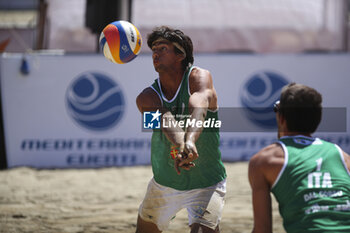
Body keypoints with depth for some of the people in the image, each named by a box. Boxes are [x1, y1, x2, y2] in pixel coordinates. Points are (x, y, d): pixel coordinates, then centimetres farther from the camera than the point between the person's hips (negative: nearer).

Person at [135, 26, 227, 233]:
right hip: (163, 184, 4)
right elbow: (165, 120, -33)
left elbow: (199, 109, -37)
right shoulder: (147, 98, -10)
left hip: (206, 185, -4)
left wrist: (190, 141, -59)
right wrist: (178, 147, -55)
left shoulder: (200, 77, -15)